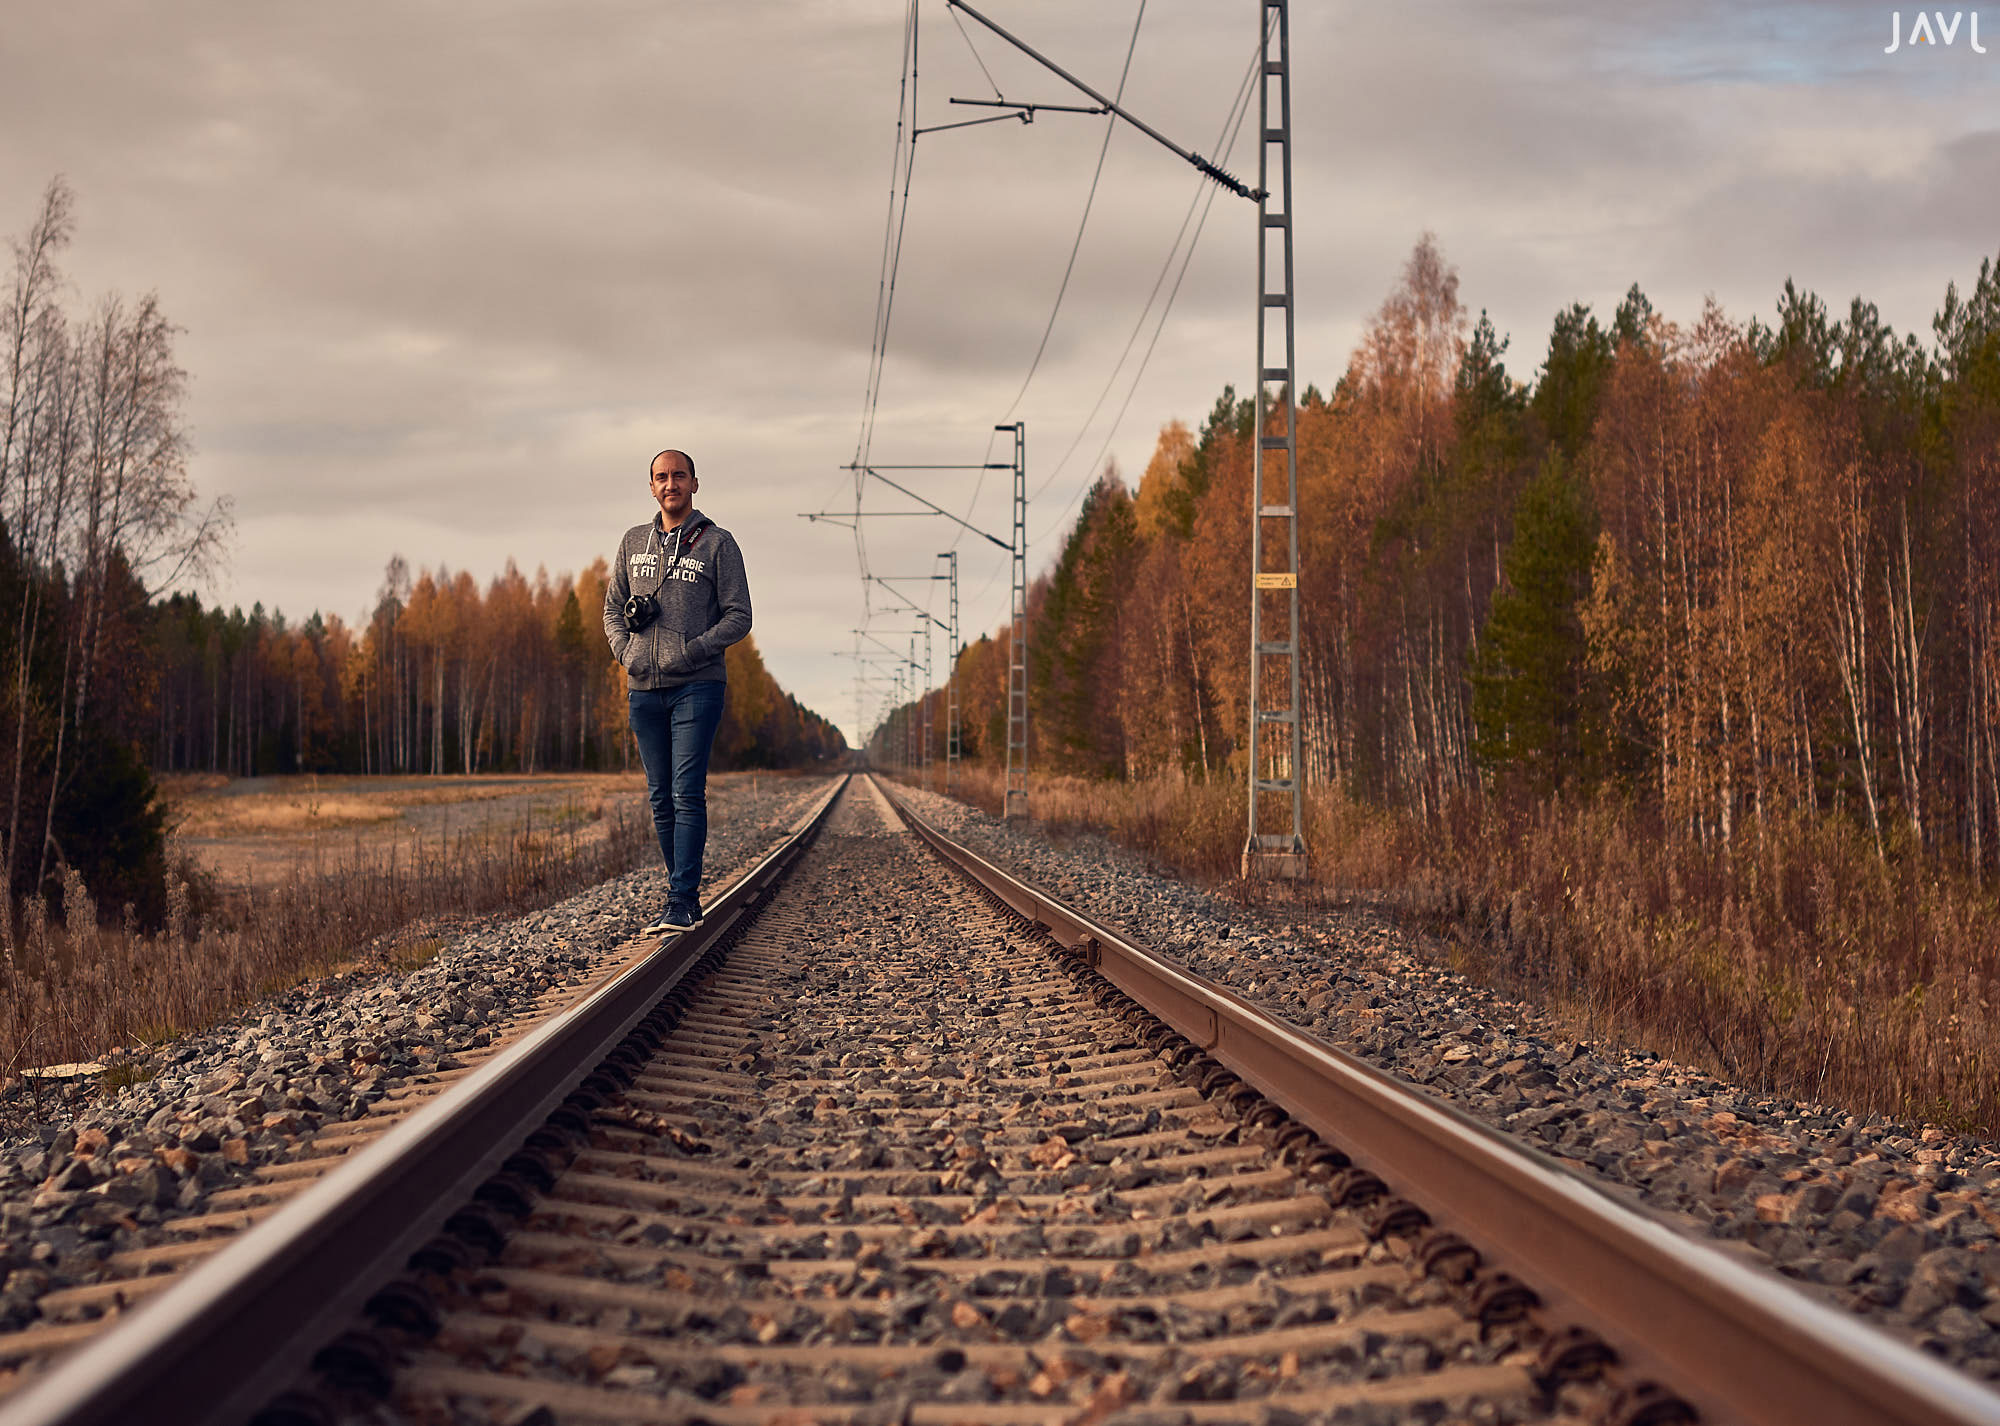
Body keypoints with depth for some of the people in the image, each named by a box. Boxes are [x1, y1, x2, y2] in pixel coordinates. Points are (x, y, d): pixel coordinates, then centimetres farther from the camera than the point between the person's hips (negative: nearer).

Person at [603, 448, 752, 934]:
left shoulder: (717, 543, 1)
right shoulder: (634, 542, 14)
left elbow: (738, 617, -1)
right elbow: (612, 608, 19)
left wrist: (691, 651, -14)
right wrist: (625, 651, 0)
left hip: (696, 687, -5)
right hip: (643, 688, 5)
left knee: (687, 795, -11)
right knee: (661, 799, 8)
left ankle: (682, 902, -12)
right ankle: (685, 899, 16)